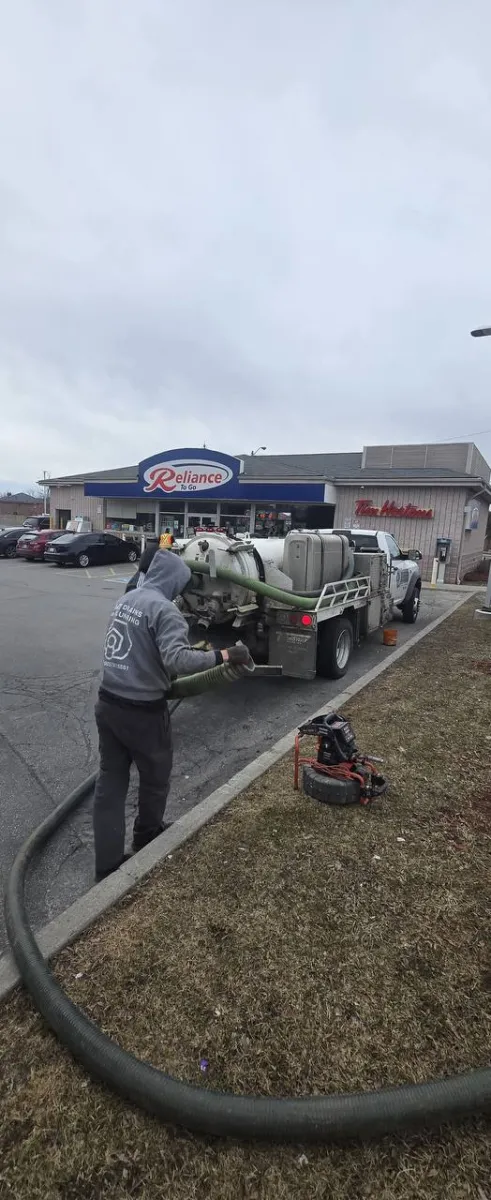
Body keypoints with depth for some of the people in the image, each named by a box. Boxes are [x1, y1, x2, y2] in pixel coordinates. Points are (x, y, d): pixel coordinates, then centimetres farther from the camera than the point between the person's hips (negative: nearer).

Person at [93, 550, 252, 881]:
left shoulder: (125, 600, 9)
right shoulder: (164, 609, -19)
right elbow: (177, 659, -32)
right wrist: (224, 656, -28)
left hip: (108, 703, 8)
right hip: (142, 711, -8)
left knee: (110, 782, 14)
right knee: (156, 778, 18)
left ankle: (108, 865, 22)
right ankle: (147, 837, 42)